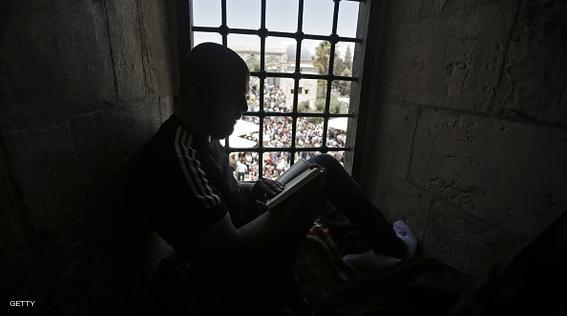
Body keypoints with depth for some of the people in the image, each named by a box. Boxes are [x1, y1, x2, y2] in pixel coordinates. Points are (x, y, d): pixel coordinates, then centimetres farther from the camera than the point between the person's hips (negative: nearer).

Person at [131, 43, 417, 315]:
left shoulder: (202, 133, 1)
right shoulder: (179, 156, -28)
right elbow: (232, 250, -27)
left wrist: (252, 191, -4)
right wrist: (294, 201, -18)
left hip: (240, 231, 8)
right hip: (238, 278, -8)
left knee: (324, 166, 6)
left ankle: (386, 245, 19)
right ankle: (391, 247, 16)